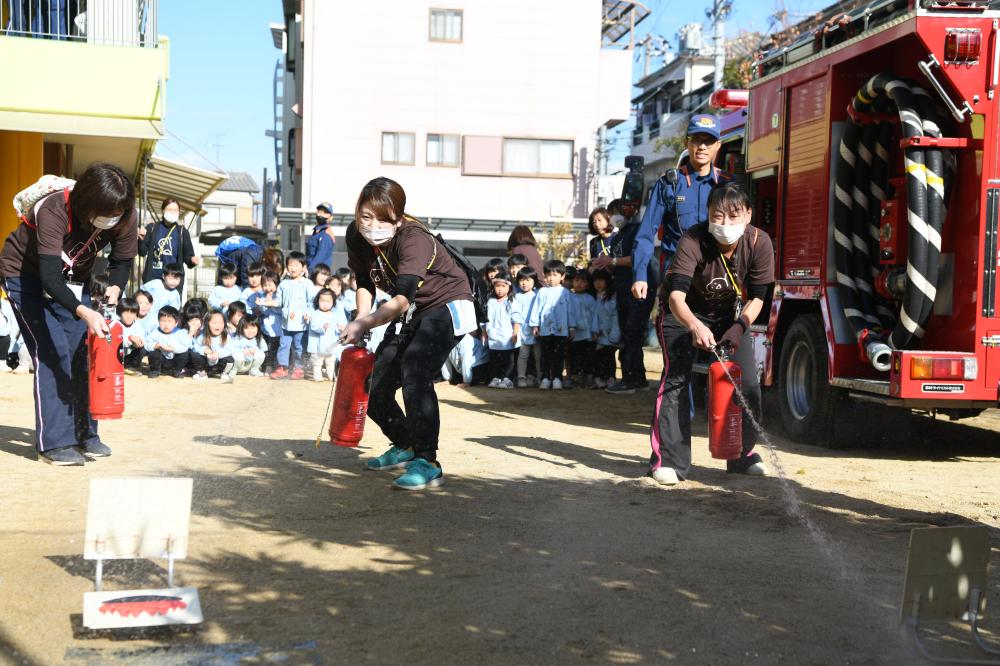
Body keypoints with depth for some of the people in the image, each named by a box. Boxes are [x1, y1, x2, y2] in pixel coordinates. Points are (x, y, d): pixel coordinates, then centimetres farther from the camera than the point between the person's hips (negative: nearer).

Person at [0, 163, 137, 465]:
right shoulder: (54, 211, -37)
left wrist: (116, 287, -28)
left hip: (72, 280, 5)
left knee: (82, 353, -1)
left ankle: (84, 434, 8)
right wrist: (83, 312, -56)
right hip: (25, 276, -5)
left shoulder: (124, 218, -22)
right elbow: (49, 278, -42)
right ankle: (53, 442, -13)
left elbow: (122, 262, -6)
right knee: (52, 353, -15)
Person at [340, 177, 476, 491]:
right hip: (411, 313, 8)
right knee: (377, 384, 7)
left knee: (414, 370, -29)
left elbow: (402, 298, -46)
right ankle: (404, 446, 34)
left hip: (447, 306, -8)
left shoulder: (413, 239, -34)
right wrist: (359, 323, -11)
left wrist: (365, 324, -61)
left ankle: (427, 464, -25)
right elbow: (365, 283, 4)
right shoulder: (356, 236, -12)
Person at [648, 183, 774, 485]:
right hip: (684, 312, -4)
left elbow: (757, 297, -16)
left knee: (747, 382, -2)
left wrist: (739, 327, -34)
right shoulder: (693, 241, -33)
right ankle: (668, 460, -14)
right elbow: (676, 295, -43)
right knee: (676, 377, -19)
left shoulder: (759, 243, -23)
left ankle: (742, 454, 17)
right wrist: (695, 326, -62)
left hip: (729, 314, 4)